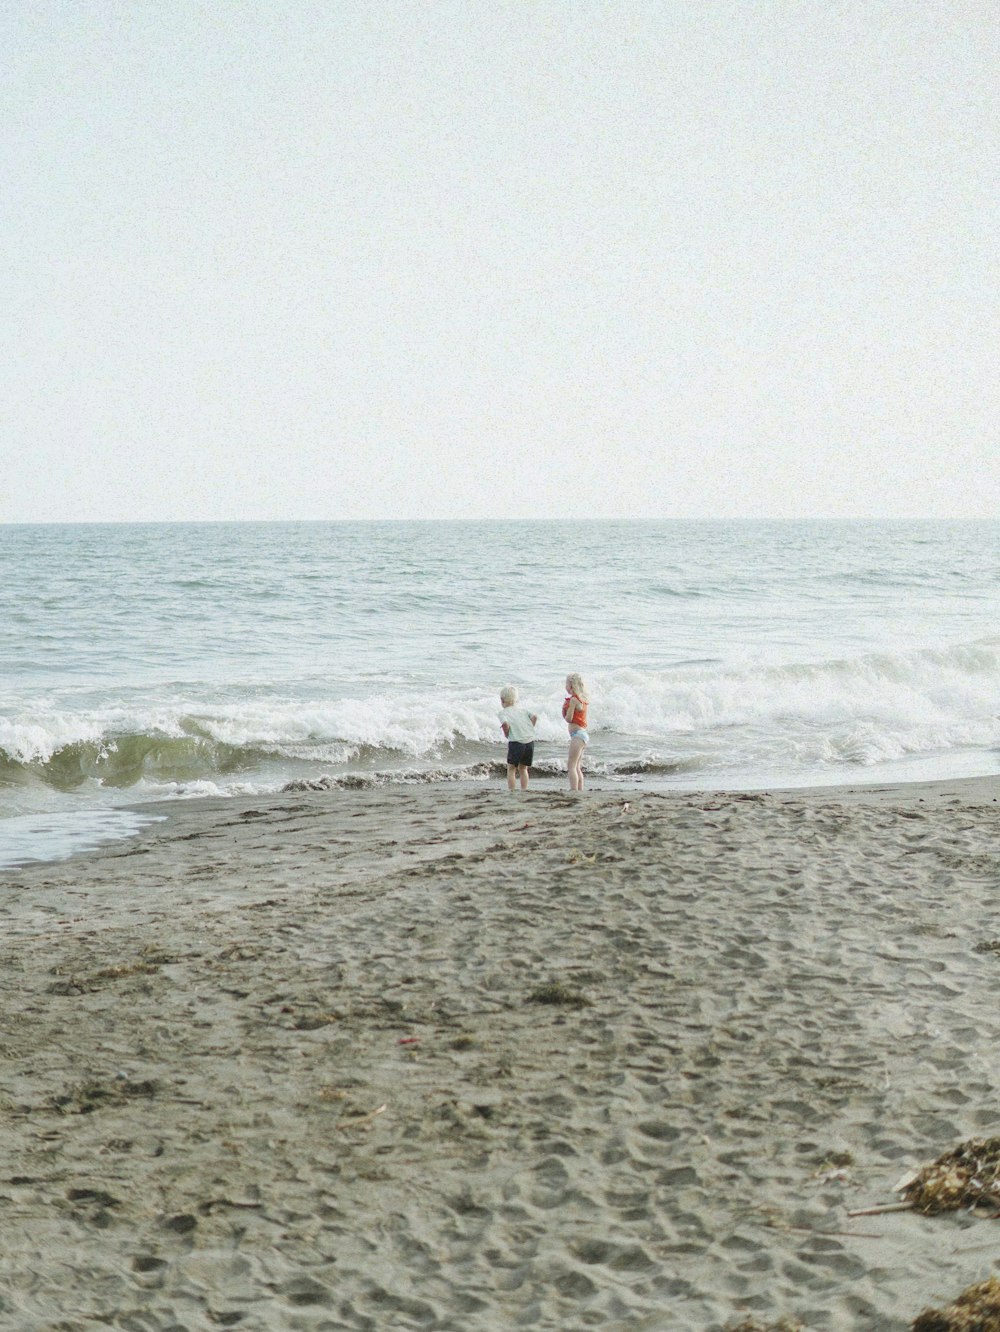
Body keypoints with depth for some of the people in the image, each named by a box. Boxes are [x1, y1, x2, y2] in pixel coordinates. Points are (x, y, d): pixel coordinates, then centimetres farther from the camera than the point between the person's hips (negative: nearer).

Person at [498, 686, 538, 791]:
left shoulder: (502, 712, 3)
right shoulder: (523, 710, 16)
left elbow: (505, 723, -16)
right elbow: (534, 717, 0)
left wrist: (506, 734, 0)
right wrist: (529, 730, 8)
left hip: (516, 742, -4)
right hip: (530, 742, 4)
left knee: (511, 769, 10)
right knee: (523, 769, 18)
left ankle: (510, 791, 2)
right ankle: (524, 790, 13)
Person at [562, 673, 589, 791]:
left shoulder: (574, 699, -13)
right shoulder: (583, 699, 14)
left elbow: (568, 718, -14)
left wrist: (565, 710, 6)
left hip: (577, 734, -10)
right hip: (584, 733, 10)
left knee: (571, 767, -12)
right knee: (577, 767, 15)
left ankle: (574, 791, -19)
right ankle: (580, 791, 14)